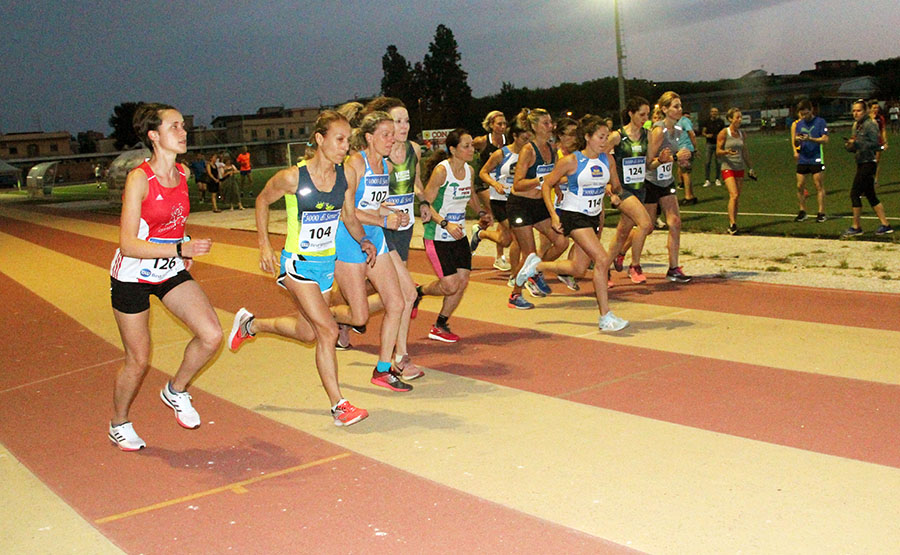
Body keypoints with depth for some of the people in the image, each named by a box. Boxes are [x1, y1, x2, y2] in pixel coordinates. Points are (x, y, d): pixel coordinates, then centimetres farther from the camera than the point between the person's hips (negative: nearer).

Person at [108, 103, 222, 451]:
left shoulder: (183, 174, 0)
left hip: (171, 272, 6)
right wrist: (180, 249, -33)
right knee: (138, 361, 4)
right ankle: (119, 424, 31)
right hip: (133, 276, -5)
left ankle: (176, 392, 15)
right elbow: (128, 244, -25)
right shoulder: (139, 178, -20)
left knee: (212, 335, -11)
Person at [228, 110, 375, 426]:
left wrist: (363, 241, -6)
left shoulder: (346, 177, -4)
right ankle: (338, 406, -6)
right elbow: (262, 201, 0)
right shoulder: (292, 177, -18)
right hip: (298, 263, -6)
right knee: (328, 330, -15)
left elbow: (350, 218, 10)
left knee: (308, 332, 19)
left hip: (326, 263, 6)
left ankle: (251, 324, 46)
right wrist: (264, 245, -2)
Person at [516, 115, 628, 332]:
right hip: (573, 216, -7)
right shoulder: (571, 161, -13)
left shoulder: (607, 159, 2)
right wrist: (553, 215, -14)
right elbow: (546, 185, -7)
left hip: (594, 217, 7)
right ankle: (605, 317, -13)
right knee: (602, 259, -19)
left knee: (578, 269, 11)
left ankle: (536, 265, 35)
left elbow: (616, 185, 17)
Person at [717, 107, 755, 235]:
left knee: (737, 197, 5)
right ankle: (732, 224, -20)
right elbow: (718, 152, -6)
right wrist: (727, 152, -27)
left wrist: (750, 168, 20)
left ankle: (733, 224, 12)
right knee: (734, 195, -19)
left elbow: (745, 152, 20)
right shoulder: (724, 133, -5)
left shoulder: (741, 133, 12)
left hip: (740, 168, 6)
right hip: (728, 168, -6)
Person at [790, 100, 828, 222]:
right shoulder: (797, 124, 8)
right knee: (800, 186, 5)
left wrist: (810, 139, -23)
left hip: (816, 158, -4)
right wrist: (796, 140, -17)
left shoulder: (820, 122, -3)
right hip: (802, 159, 4)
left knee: (819, 186, -1)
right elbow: (794, 141, 7)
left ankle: (821, 213, 3)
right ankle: (802, 211, 18)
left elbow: (825, 139, -9)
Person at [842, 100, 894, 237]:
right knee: (870, 195, 11)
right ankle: (885, 225, 16)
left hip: (868, 163, -9)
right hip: (862, 163, 9)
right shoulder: (857, 125, 15)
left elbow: (874, 144, -19)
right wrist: (849, 145, -2)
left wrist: (856, 143, -24)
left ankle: (856, 227, -1)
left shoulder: (870, 124, -11)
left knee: (855, 193, -8)